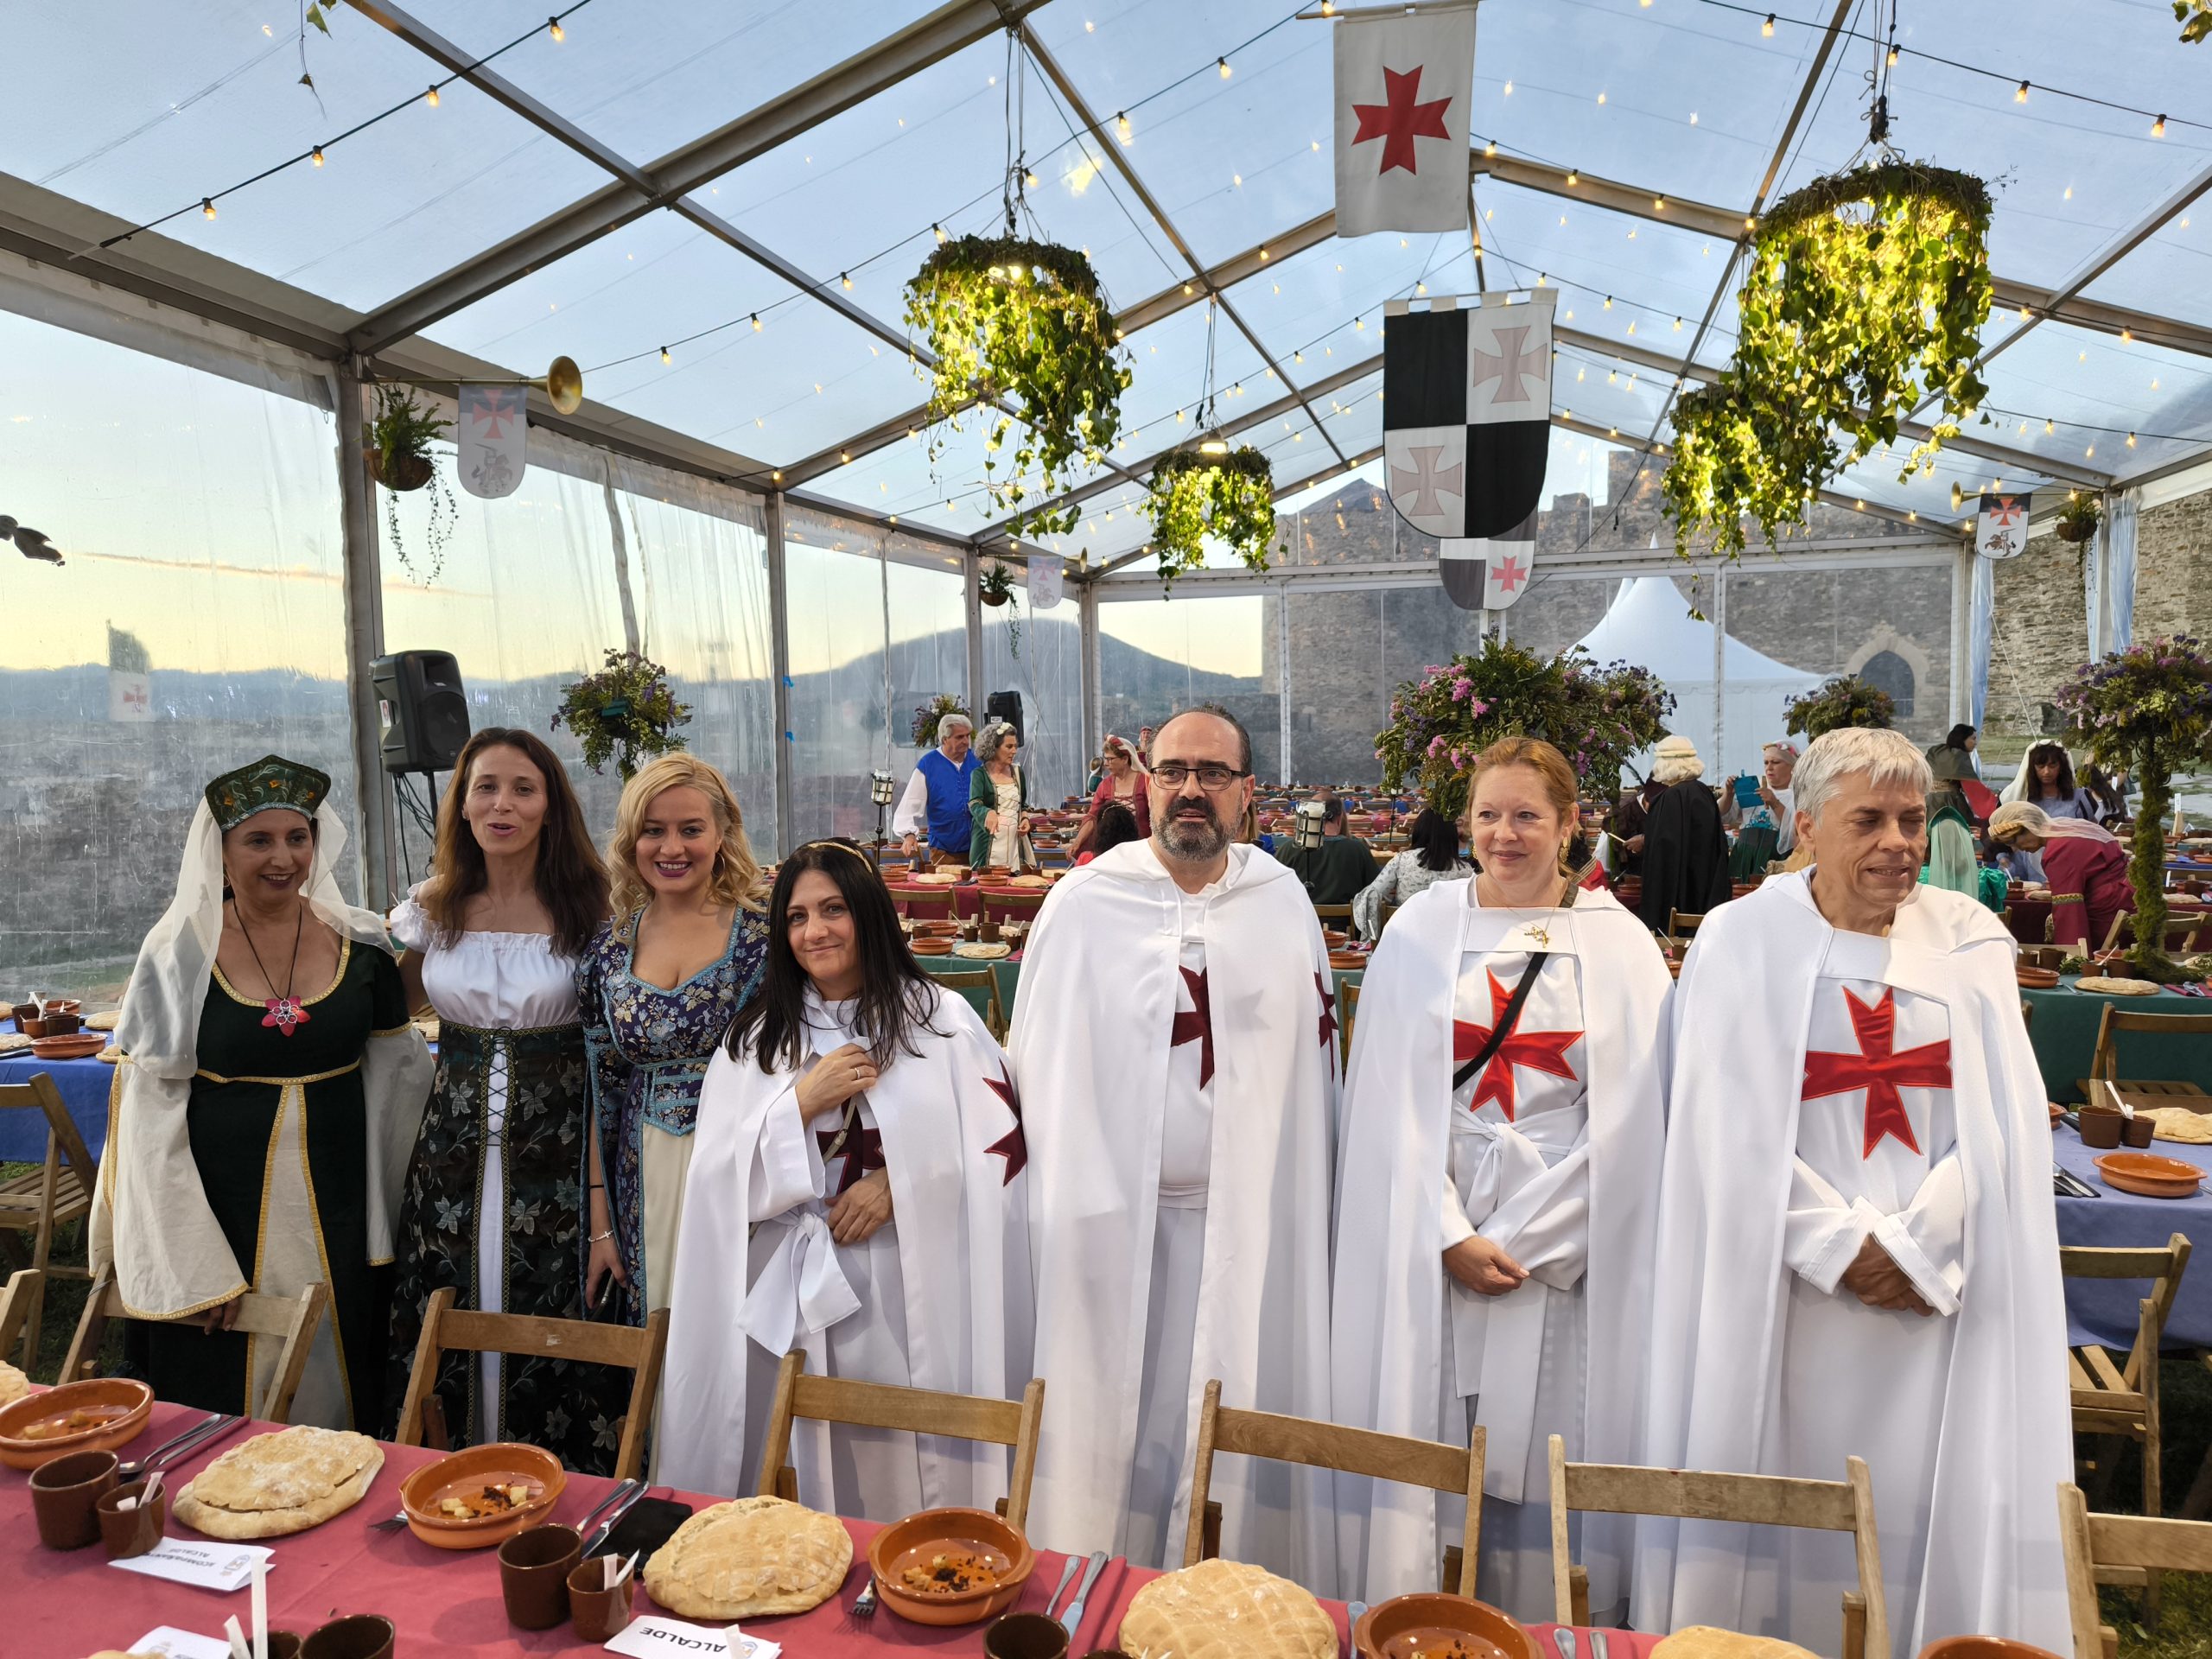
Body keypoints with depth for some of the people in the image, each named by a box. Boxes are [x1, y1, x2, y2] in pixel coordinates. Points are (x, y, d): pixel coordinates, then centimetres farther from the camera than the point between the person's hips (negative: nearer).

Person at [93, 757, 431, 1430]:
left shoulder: (360, 941, -1)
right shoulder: (180, 952, -6)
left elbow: (401, 1070, 8)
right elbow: (149, 1112, -5)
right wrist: (196, 1265, -9)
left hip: (337, 1211, 2)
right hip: (223, 1209, -1)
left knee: (336, 1392, 13)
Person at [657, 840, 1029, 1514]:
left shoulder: (941, 1020, 1)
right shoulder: (756, 1037, 9)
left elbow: (1000, 1143, -2)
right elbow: (721, 1176, 2)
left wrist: (898, 1184, -13)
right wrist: (803, 1101, -11)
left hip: (911, 1296, -2)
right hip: (788, 1299, 2)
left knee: (903, 1472, 3)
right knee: (793, 1492, 5)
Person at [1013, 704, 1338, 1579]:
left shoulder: (1284, 902, 4)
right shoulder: (1085, 902, -3)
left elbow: (1317, 1057, 8)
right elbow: (1043, 1062, -3)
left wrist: (1298, 1189, 3)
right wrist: (1086, 1205, -7)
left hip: (1253, 1219, 2)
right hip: (1119, 1218, -1)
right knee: (1115, 1417, 8)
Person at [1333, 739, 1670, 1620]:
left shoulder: (1619, 946, 2)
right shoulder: (1421, 930, 3)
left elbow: (1628, 1121, -2)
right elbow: (1391, 1103, -1)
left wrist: (1519, 1241, -8)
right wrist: (1450, 1236, -9)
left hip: (1565, 1249, 0)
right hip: (1428, 1243, 1)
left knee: (1544, 1461, 5)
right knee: (1422, 1447, 5)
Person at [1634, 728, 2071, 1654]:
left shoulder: (1969, 940, 6)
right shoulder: (1743, 940, -3)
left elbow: (2002, 1118, 1)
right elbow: (1733, 1127, -6)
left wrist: (1915, 1243, -10)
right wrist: (1841, 1244, -12)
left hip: (1942, 1286, 2)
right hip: (1783, 1280, -2)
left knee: (1929, 1495, 7)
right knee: (1783, 1483, 5)